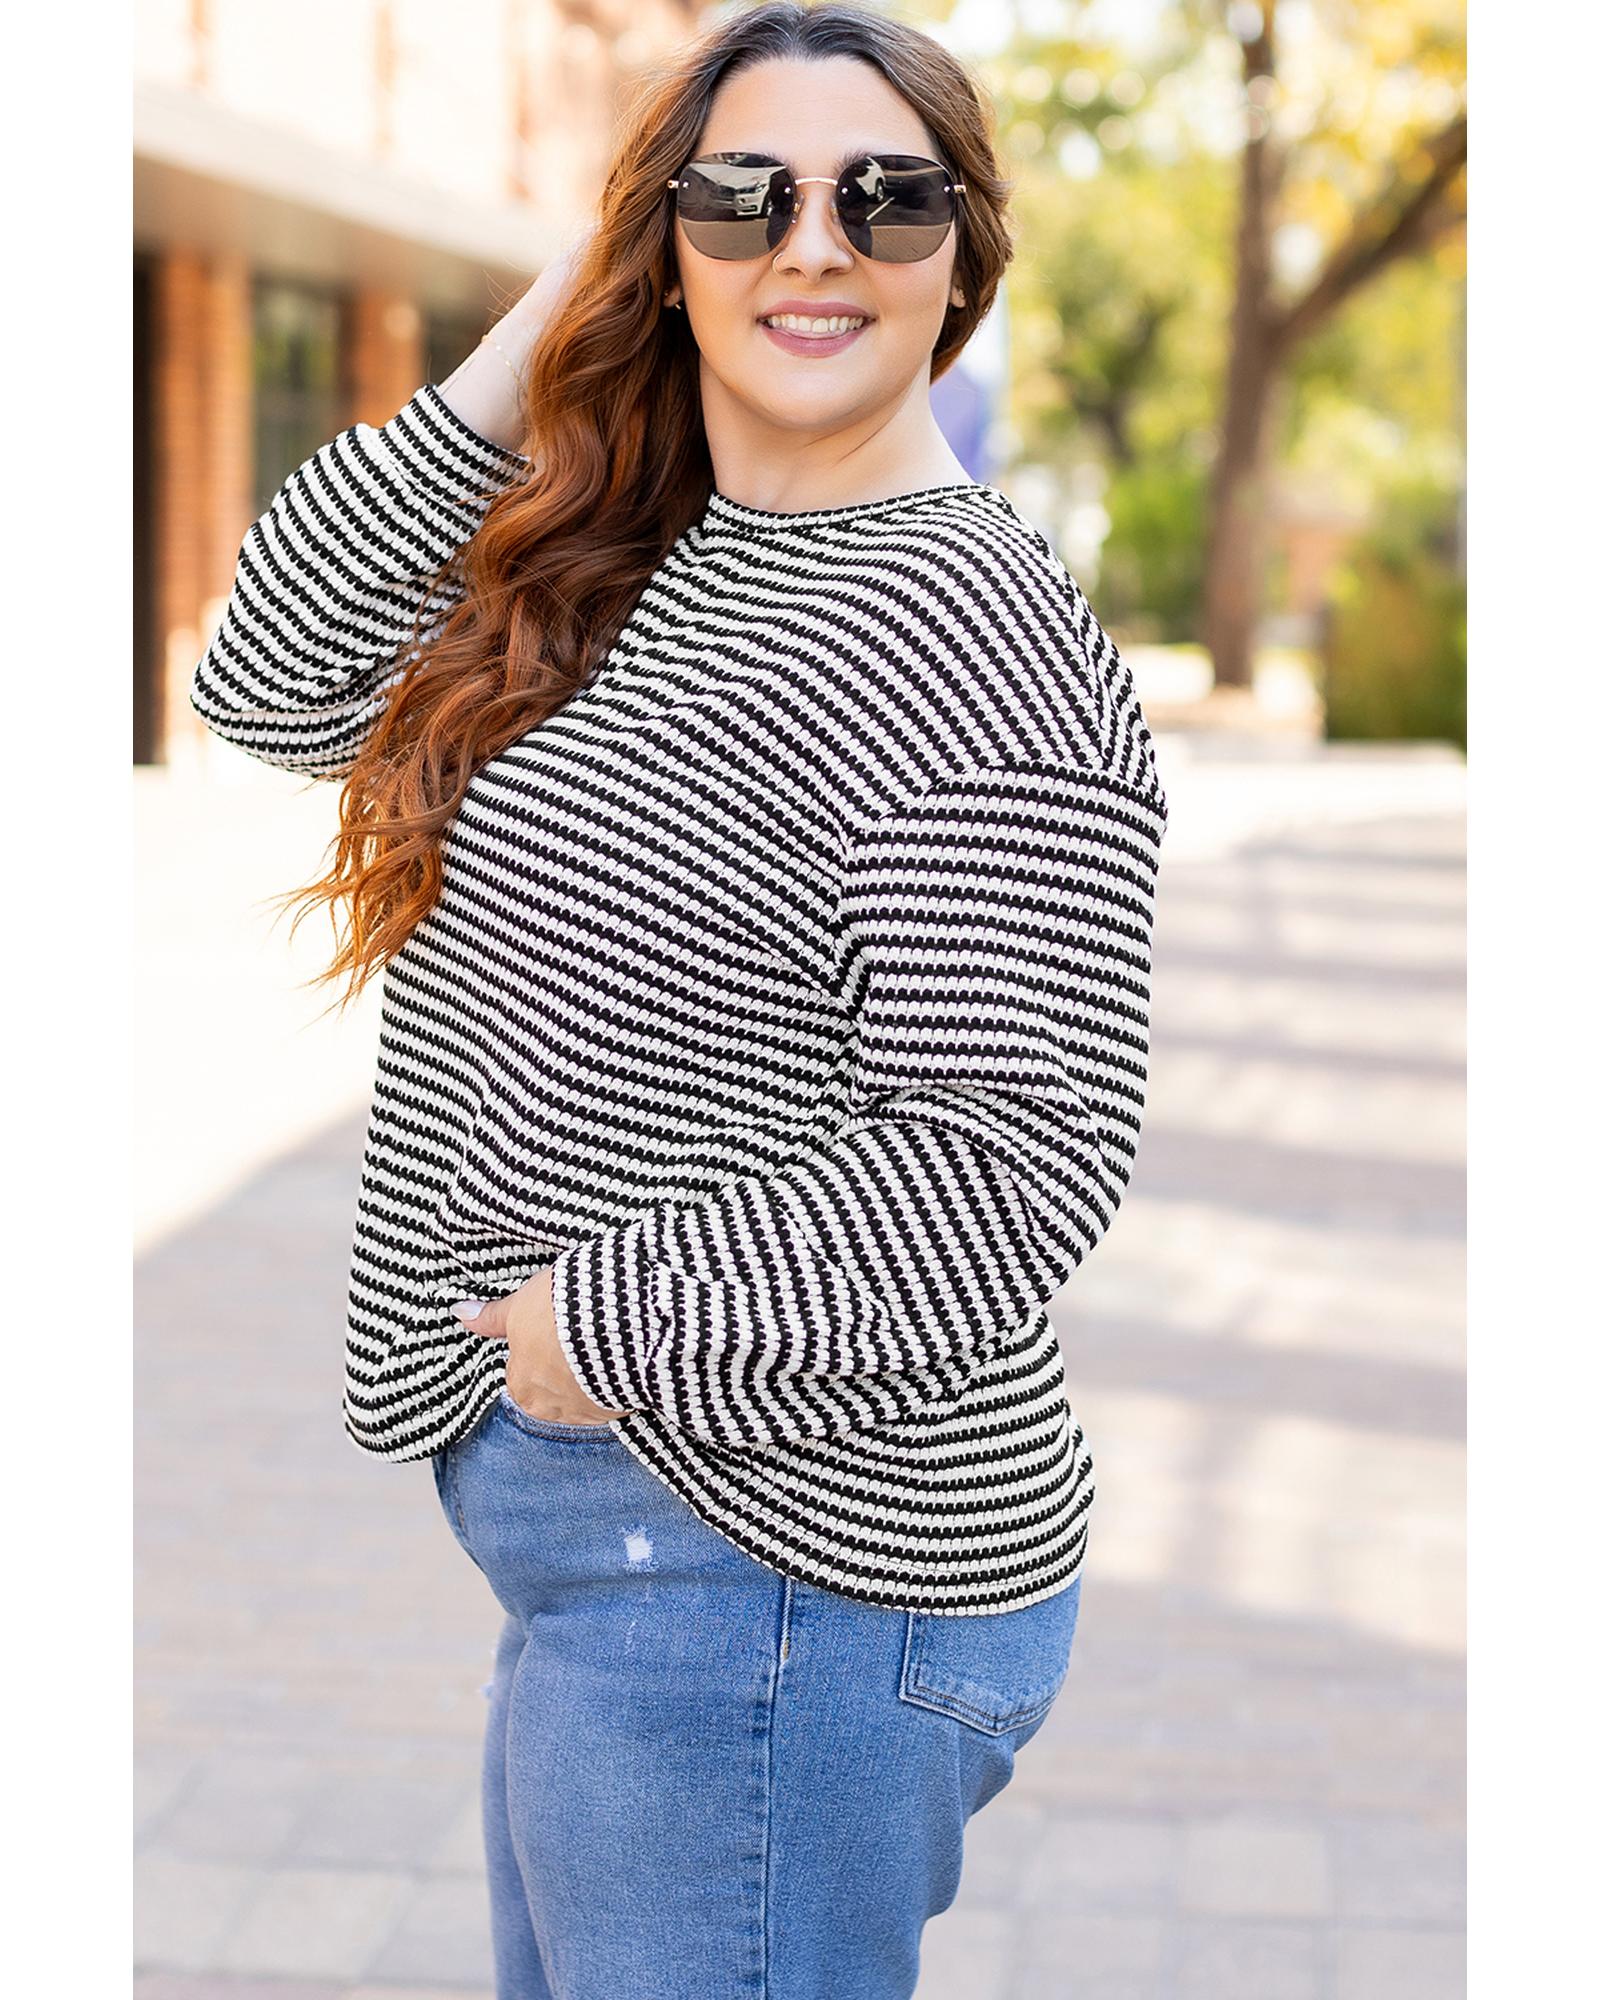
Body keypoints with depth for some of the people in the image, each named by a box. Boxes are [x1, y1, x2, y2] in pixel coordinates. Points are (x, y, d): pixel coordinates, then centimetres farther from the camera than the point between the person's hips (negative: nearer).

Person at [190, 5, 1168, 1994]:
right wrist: (492, 391, 0)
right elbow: (273, 686, 9)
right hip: (588, 1503, 9)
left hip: (774, 1562, -9)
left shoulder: (959, 630, -19)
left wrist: (615, 1325, -18)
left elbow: (1012, 1159, -24)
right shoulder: (629, 562, 9)